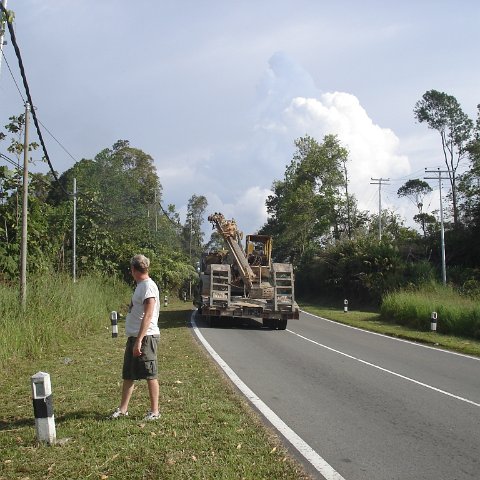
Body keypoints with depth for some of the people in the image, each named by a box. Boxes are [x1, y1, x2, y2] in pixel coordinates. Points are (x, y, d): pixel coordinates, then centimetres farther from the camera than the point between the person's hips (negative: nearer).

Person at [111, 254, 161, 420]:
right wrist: (134, 339, 19)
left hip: (146, 337, -10)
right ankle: (123, 409, 22)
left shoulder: (148, 286, -14)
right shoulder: (141, 286, 16)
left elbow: (148, 316, -21)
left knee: (150, 375, 0)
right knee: (128, 375, 14)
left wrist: (139, 340, -24)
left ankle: (155, 411, 9)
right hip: (133, 337, 10)